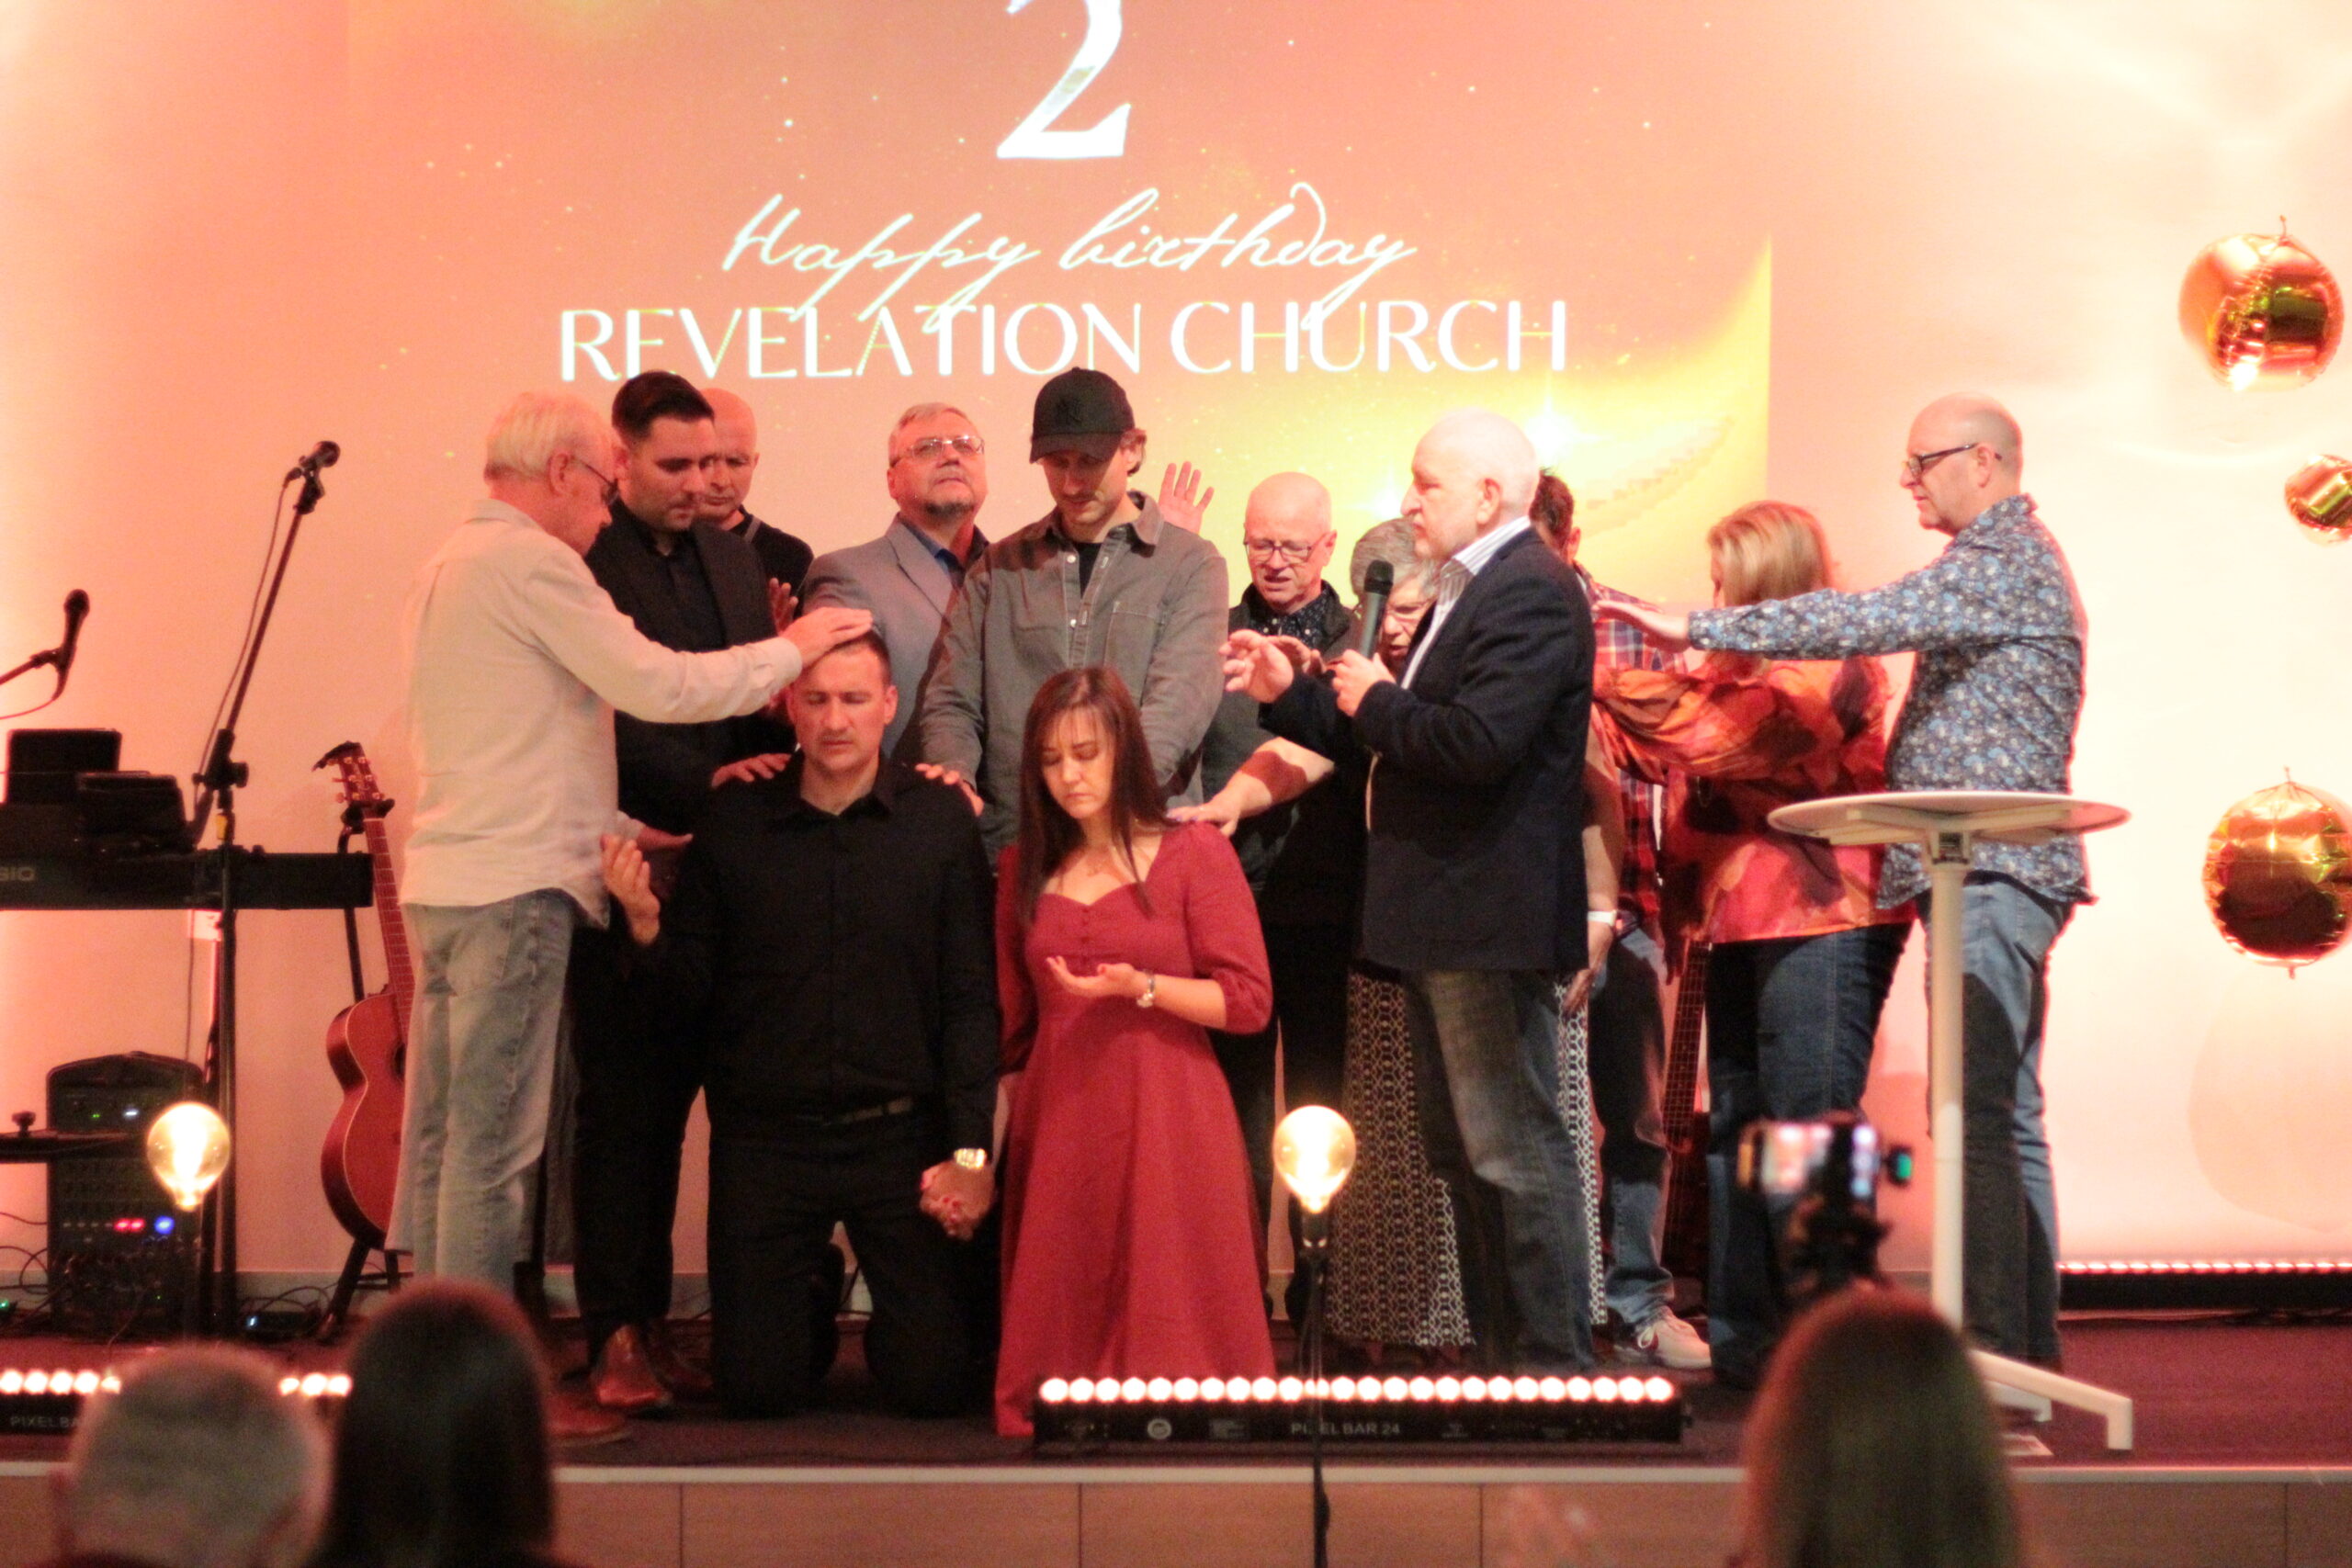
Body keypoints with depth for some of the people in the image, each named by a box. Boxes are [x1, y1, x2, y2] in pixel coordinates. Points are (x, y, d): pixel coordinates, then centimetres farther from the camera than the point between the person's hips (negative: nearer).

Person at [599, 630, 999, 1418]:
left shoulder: (938, 818, -3)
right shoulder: (736, 821, -1)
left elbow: (972, 999, -3)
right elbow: (693, 986, 1)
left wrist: (969, 1152, -9)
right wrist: (646, 923, -19)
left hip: (898, 1136, -1)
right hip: (765, 1139, 1)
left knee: (932, 1383, -1)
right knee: (756, 1387, 3)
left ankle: (894, 1320, 33)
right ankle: (813, 1305, 36)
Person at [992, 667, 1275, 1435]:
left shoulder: (1193, 852, 1)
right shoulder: (1024, 868, 15)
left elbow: (1248, 1002, -4)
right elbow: (1012, 1025, 16)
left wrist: (1140, 987, -17)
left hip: (1166, 1126, -4)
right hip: (1056, 1128, 4)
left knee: (1171, 1336, -8)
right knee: (1058, 1339, 1)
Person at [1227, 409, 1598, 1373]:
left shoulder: (1529, 594, -15)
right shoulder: (1466, 593, 18)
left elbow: (1478, 743, -27)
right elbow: (1393, 743, 21)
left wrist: (1377, 701, -12)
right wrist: (1290, 695, 12)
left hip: (1489, 922, -11)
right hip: (1442, 925, 11)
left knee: (1514, 1151, -7)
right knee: (1461, 1151, 15)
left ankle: (1554, 1366, -3)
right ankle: (1499, 1356, 23)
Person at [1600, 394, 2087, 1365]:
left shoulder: (2005, 560, -11)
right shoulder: (2003, 560, 22)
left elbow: (1869, 620, -23)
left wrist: (1698, 627, -22)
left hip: (1991, 874, -11)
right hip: (1991, 878, 11)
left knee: (1977, 1116, -14)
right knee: (2007, 1121, 11)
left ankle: (1993, 1345, -16)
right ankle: (2028, 1342, 15)